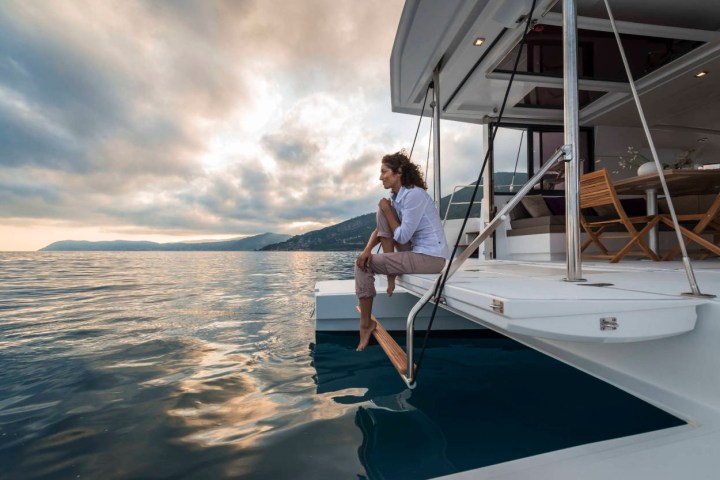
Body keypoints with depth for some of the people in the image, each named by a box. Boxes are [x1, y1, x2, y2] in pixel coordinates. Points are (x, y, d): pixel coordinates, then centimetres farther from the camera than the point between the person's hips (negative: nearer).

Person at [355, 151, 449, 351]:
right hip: (416, 251, 9)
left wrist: (387, 210, -7)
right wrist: (367, 249, -10)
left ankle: (366, 324, 4)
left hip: (430, 258, -9)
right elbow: (382, 228, 8)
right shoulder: (397, 197, 10)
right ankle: (390, 271, 2)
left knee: (364, 265, -11)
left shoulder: (414, 195, -17)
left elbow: (402, 237, -18)